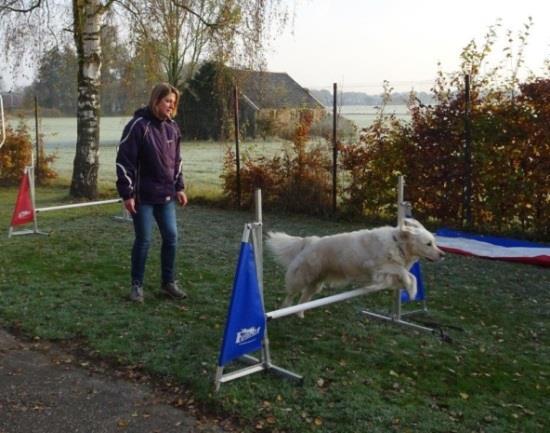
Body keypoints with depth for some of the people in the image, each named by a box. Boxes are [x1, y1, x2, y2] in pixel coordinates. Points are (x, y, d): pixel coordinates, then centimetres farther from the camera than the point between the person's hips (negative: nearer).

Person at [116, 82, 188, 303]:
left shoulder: (172, 127, 8)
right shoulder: (138, 125, -13)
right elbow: (124, 161, -14)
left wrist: (179, 187, 13)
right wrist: (127, 194, -15)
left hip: (166, 195, 6)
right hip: (143, 196, -6)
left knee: (171, 237, 7)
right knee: (143, 240, 0)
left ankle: (168, 282, 21)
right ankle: (136, 285, 16)